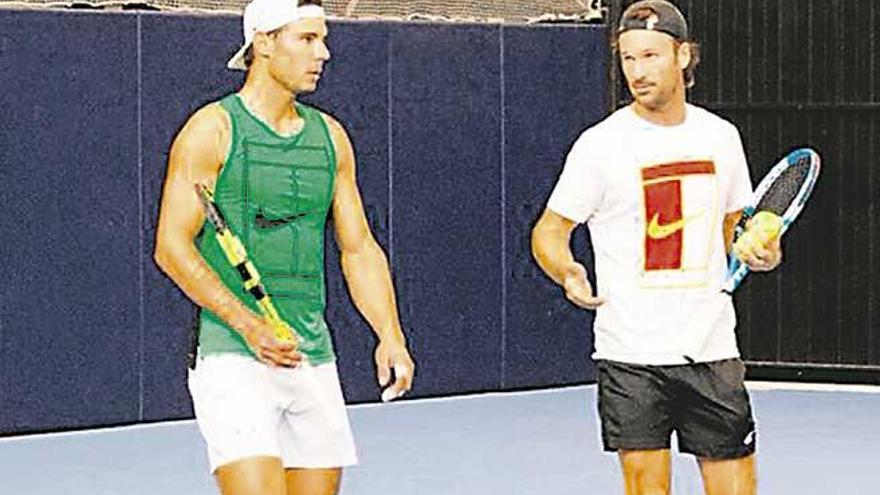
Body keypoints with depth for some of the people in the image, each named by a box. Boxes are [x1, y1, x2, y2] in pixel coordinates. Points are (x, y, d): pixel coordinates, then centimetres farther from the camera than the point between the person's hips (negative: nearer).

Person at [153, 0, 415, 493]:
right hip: (234, 358, -6)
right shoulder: (213, 130, -4)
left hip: (314, 360, 6)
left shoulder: (330, 136, 14)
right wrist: (249, 325, -19)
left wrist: (391, 335, 1)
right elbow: (172, 247, -9)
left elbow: (360, 248, 16)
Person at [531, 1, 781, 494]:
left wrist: (760, 251, 1)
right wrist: (569, 274, -21)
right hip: (632, 355, -3)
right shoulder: (600, 145, -4)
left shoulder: (721, 136, 9)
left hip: (712, 348, 4)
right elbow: (549, 231, 0)